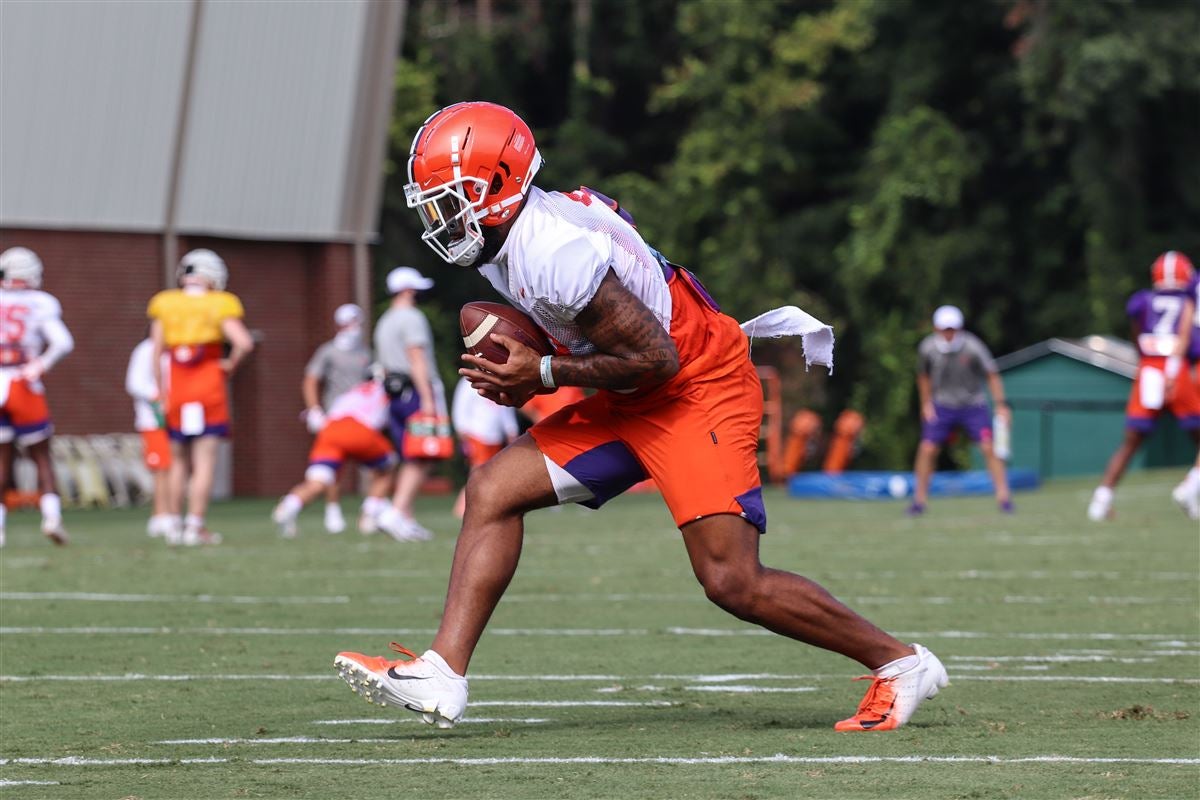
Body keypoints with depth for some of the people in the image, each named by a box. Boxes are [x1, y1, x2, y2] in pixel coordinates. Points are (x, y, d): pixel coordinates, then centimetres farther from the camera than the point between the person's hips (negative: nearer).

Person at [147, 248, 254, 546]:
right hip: (209, 385, -3)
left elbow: (157, 351, 3)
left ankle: (175, 524, 17)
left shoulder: (164, 305, 3)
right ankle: (196, 526, -5)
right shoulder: (219, 307, -6)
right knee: (205, 460, 0)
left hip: (176, 388, 3)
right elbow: (244, 343, -17)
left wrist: (161, 391, 10)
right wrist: (230, 365, 1)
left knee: (179, 460, 15)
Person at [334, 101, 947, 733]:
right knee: (494, 489, 0)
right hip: (632, 404, 10)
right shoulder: (512, 238, 4)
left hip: (700, 391, -10)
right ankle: (442, 672, -3)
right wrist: (521, 366, 1)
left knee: (733, 582, -15)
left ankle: (898, 662, 1)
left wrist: (543, 375, -16)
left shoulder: (555, 252, -25)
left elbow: (654, 359, -24)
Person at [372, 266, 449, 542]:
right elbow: (416, 359, -16)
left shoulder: (384, 323, 19)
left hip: (395, 395, 9)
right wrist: (427, 399, -20)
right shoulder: (411, 318, -8)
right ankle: (397, 512, -21)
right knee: (421, 461, -10)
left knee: (411, 461, 11)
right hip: (417, 392, -9)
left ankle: (404, 519, 5)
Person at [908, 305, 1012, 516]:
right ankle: (920, 499, 5)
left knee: (989, 448, -12)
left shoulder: (973, 347, -18)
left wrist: (1001, 405, -18)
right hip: (942, 406, 2)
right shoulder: (927, 348, -10)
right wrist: (926, 404, 6)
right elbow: (923, 376, 9)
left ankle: (1003, 496, -4)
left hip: (973, 405, -2)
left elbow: (992, 375, -12)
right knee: (927, 449, -8)